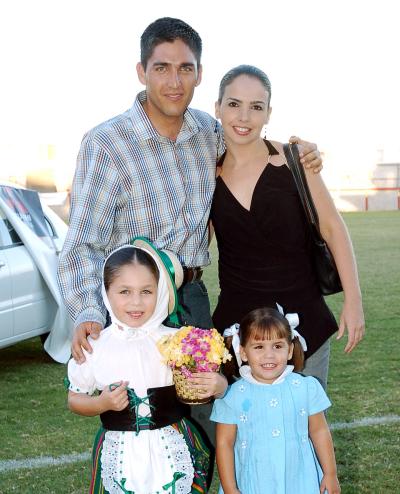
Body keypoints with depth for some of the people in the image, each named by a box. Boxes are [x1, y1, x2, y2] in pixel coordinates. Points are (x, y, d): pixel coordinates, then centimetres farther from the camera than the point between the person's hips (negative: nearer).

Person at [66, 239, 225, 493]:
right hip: (119, 452, 0)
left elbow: (202, 384, 3)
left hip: (173, 450, 0)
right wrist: (102, 403, -13)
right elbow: (75, 399, 6)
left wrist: (216, 386, -19)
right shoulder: (95, 346, -5)